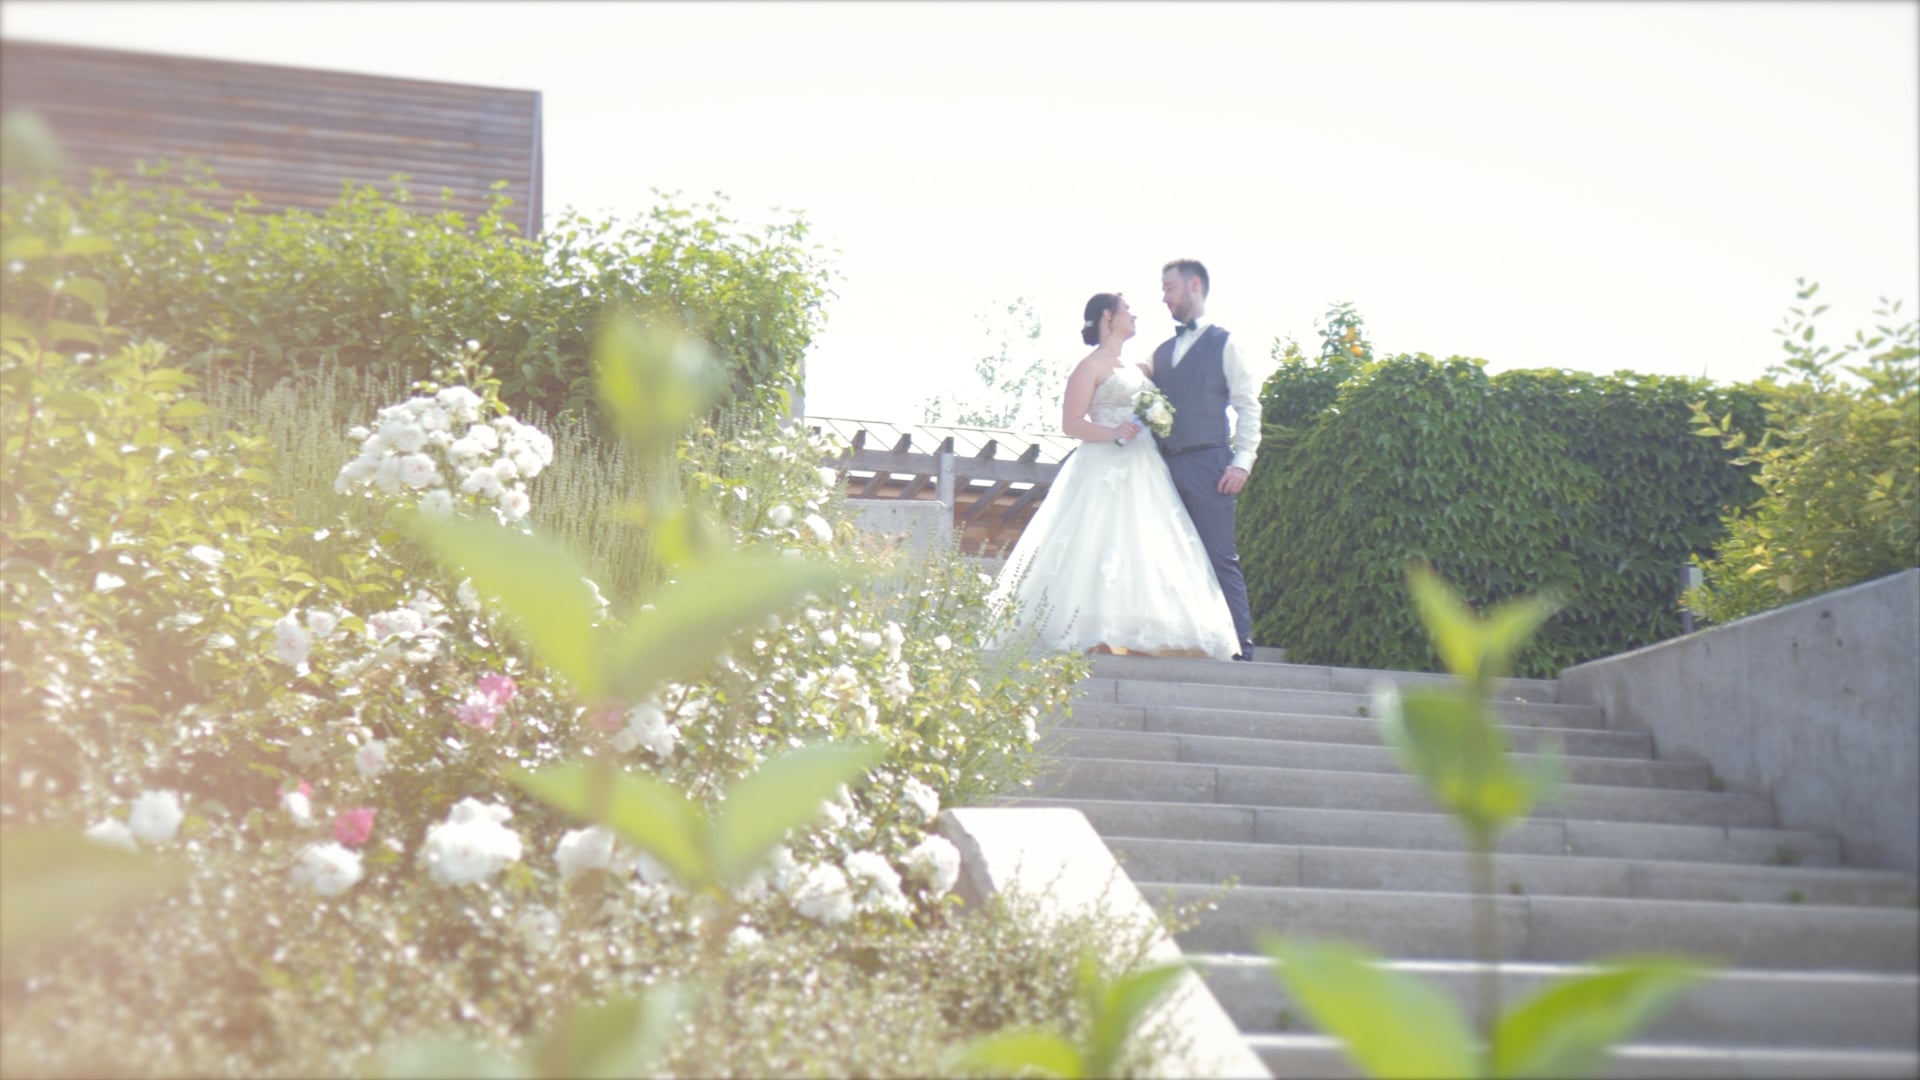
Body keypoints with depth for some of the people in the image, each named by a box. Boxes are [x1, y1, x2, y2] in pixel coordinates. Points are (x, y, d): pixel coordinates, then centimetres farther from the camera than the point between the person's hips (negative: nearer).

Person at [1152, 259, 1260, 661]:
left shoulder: (1224, 343, 4)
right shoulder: (1162, 351, 21)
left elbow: (1248, 406, -1)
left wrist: (1241, 462, -12)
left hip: (1208, 464, -6)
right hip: (1166, 464, 6)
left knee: (1220, 559, -9)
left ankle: (1238, 645, -9)